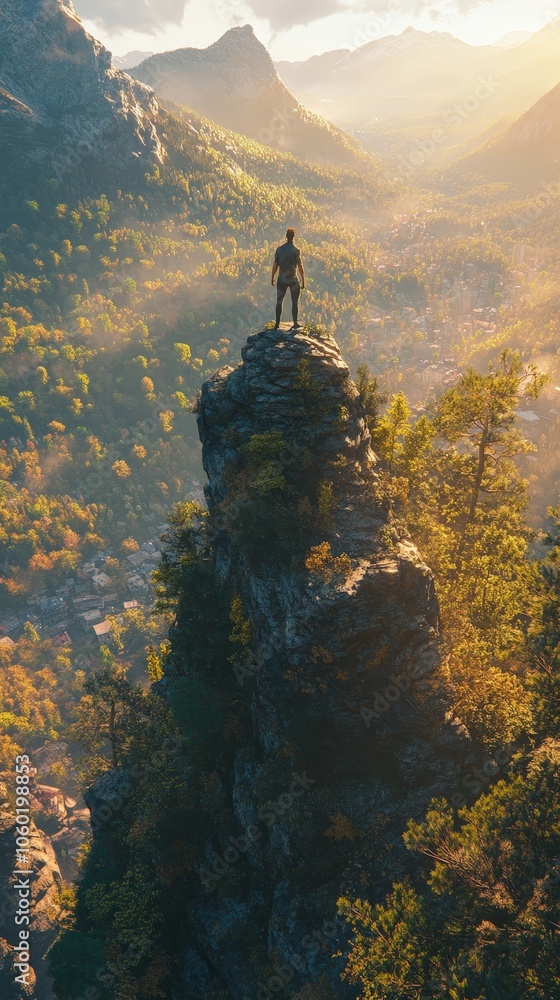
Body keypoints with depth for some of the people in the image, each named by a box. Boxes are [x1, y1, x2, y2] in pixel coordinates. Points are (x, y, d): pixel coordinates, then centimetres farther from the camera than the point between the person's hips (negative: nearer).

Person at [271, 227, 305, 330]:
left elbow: (275, 265, -1)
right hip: (293, 279, -2)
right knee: (295, 302, 11)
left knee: (279, 301, 10)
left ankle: (277, 325, 9)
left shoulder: (279, 249, -3)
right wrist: (303, 281, -3)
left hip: (282, 279, 2)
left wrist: (273, 277, 11)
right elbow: (300, 267, -10)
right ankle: (295, 323, 12)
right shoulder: (296, 250, -11)